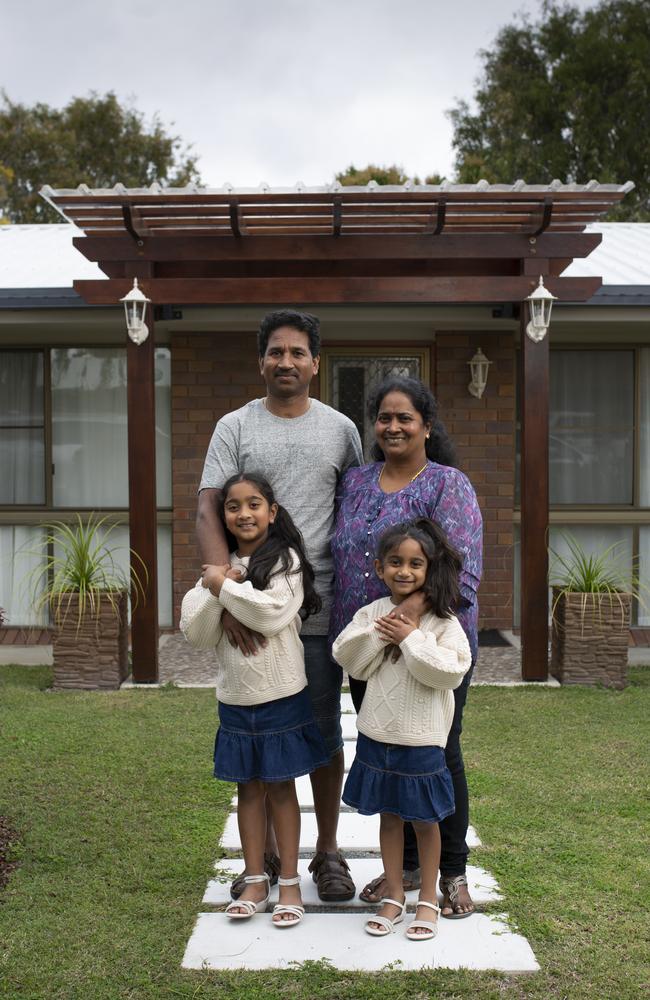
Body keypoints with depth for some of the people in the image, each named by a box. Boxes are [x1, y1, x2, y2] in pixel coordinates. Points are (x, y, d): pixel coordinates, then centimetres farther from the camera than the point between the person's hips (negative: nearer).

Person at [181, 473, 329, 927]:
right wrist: (216, 592, -16)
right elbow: (197, 634, -1)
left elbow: (273, 613, -23)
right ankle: (255, 882, 24)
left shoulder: (286, 560, -7)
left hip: (281, 694, -4)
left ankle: (290, 883, 18)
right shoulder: (218, 567, 6)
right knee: (249, 787, 13)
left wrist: (222, 586, -15)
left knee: (281, 786, 6)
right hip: (235, 697, 4)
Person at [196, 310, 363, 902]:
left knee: (325, 732, 8)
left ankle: (328, 853, 24)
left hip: (319, 609, 0)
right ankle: (267, 853, 25)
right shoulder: (234, 427, 3)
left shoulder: (340, 430, 7)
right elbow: (207, 514, -6)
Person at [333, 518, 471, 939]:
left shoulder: (443, 621, -11)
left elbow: (450, 672, -21)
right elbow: (351, 661, -5)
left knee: (424, 821, 11)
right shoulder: (371, 613, 1)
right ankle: (394, 895, 31)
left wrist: (411, 639, -21)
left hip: (421, 740, -3)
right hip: (377, 735, 3)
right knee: (389, 816, 16)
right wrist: (379, 633, -17)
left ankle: (428, 898, 28)